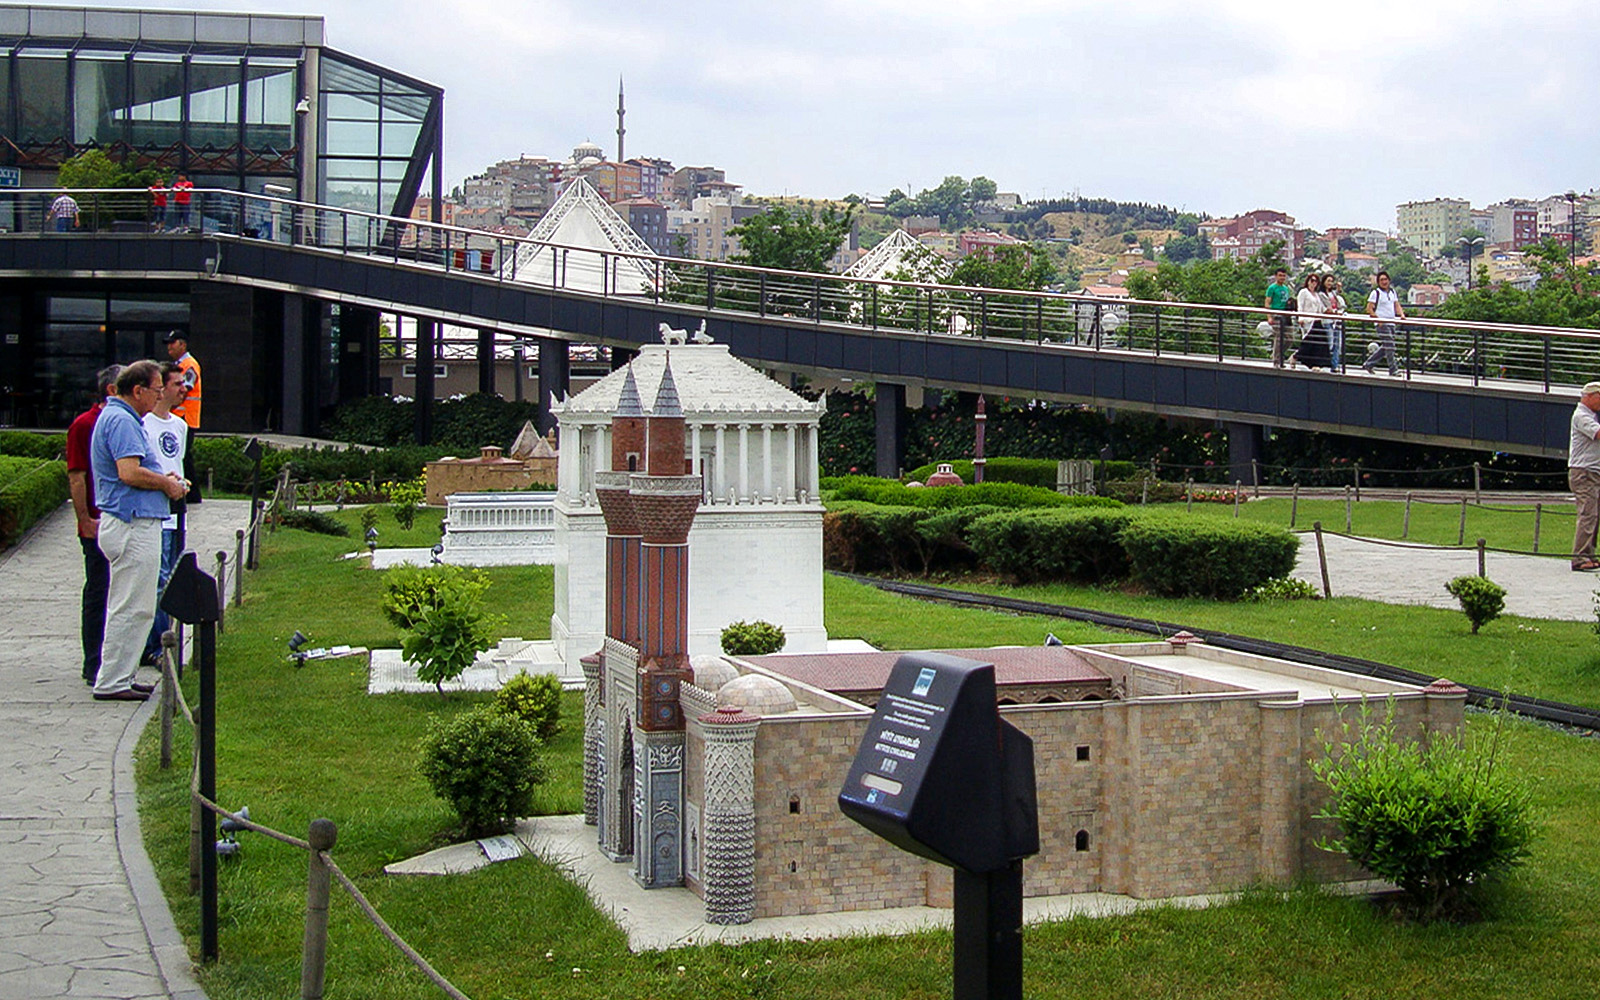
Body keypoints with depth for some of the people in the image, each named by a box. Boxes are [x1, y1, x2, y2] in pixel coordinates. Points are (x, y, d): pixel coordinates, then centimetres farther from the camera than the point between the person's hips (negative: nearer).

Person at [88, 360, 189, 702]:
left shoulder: (116, 416, 20)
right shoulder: (121, 421, -15)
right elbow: (130, 472, -26)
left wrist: (163, 480, 13)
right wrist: (167, 484, -10)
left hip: (129, 525, 11)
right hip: (133, 526, -11)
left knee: (128, 607, 15)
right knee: (132, 608, -7)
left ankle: (121, 677, 20)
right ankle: (112, 682, -2)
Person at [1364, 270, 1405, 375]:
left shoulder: (1393, 292, 15)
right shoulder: (1376, 293, -5)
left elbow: (1397, 305, 17)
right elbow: (1369, 308, -7)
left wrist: (1401, 315, -3)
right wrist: (1378, 319, -15)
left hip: (1391, 323, 7)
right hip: (1382, 324, -7)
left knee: (1385, 347, 11)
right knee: (1389, 346, -10)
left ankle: (1369, 363, 24)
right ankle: (1393, 370, -6)